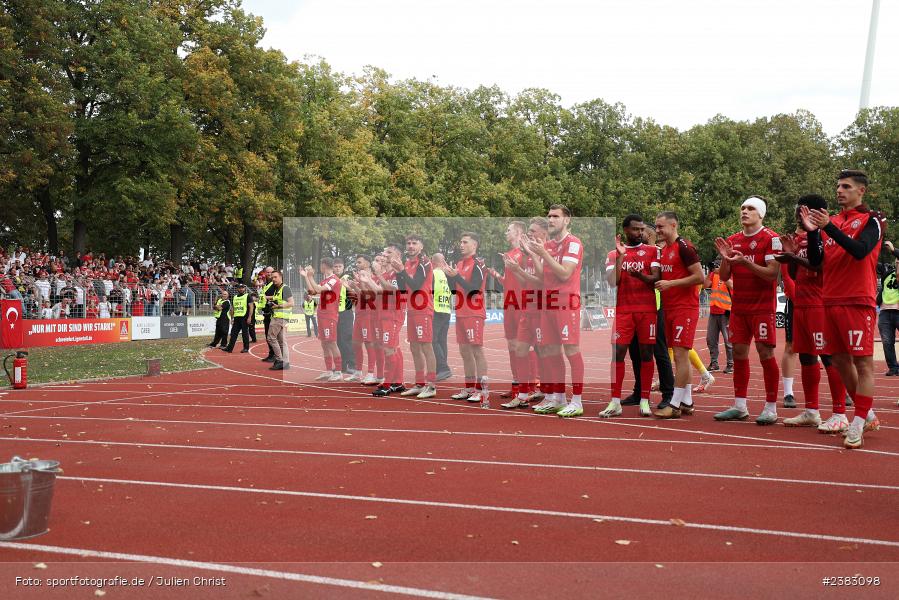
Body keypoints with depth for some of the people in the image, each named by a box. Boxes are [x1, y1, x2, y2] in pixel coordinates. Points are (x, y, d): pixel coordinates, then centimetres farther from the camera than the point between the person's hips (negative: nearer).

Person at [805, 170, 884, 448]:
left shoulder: (871, 220, -2)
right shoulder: (831, 221, 15)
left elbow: (860, 251, -20)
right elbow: (815, 261, 9)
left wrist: (829, 227, -24)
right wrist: (812, 231, -5)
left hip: (858, 302, -7)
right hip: (831, 301, 7)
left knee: (863, 362, -5)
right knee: (840, 361, 11)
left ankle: (858, 425, -3)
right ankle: (867, 415, 26)